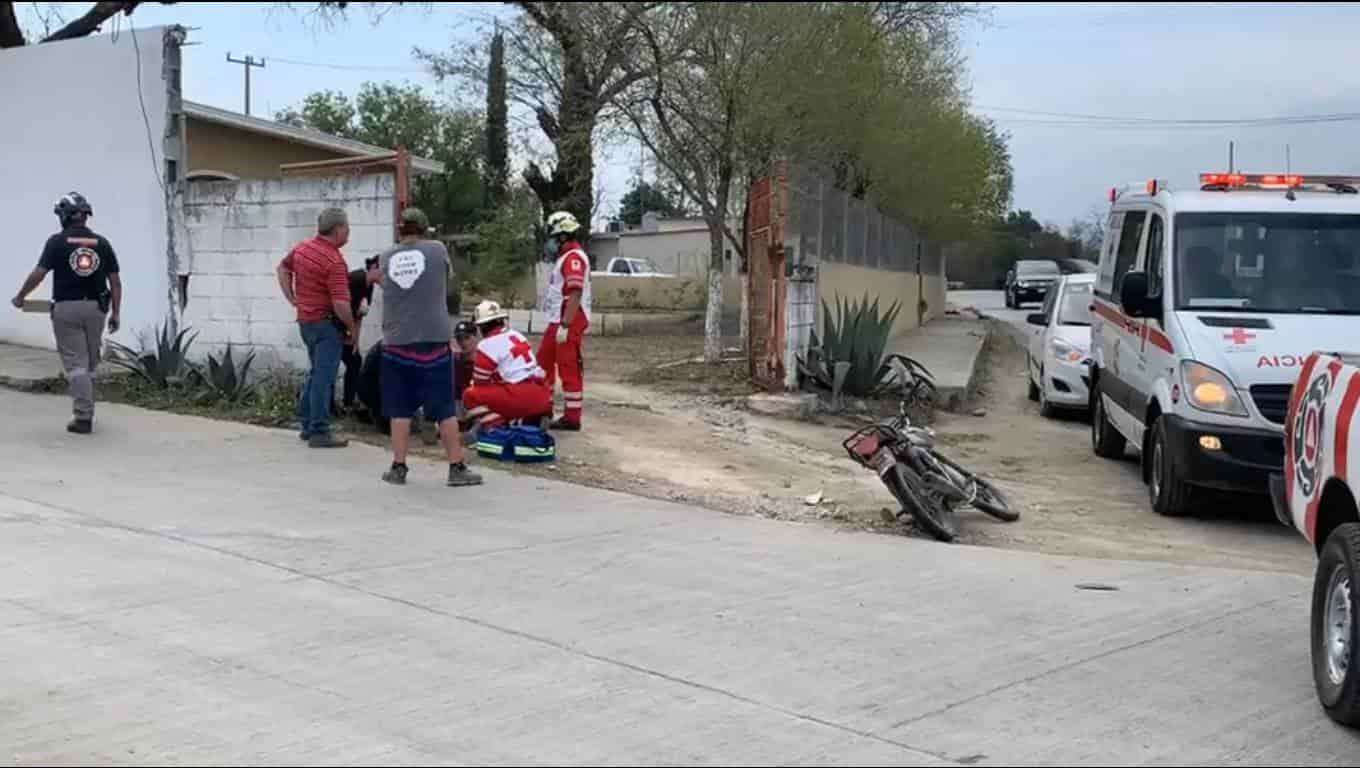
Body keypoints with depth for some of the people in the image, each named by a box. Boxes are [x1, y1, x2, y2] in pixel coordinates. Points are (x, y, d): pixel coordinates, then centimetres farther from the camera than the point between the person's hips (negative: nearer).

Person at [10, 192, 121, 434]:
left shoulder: (57, 241, -6)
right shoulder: (101, 243, 4)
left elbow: (38, 274, -10)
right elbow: (115, 281, 2)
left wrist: (20, 296, 6)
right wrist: (115, 314, 8)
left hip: (66, 308, -3)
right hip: (95, 308, 3)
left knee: (76, 364, -1)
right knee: (90, 364, 16)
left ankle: (83, 417, -8)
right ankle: (85, 411, 25)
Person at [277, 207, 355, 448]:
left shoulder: (301, 248, 3)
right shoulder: (334, 261, -22)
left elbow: (283, 268, 21)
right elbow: (340, 304, -25)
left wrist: (292, 298, 19)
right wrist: (352, 328, -11)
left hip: (305, 320, 9)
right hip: (326, 322, -9)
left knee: (316, 372, 21)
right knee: (324, 377, -4)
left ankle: (308, 424, 27)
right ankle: (319, 432, -2)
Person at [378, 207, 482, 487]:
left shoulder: (387, 257, 3)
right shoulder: (437, 250, -1)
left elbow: (386, 288, 14)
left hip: (397, 342, 2)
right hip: (433, 339, -2)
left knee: (400, 409, 9)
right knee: (445, 408, 4)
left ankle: (398, 467, 10)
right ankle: (457, 467, 6)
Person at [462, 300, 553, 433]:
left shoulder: (487, 345, -5)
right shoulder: (517, 335, 18)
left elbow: (481, 383, 1)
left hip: (521, 397, -7)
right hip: (542, 396, 7)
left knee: (471, 396, 0)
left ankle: (496, 428, -13)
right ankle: (535, 419, 12)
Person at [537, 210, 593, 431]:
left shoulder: (574, 258, -16)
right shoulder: (566, 257, 18)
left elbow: (575, 295, -23)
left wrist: (565, 326, -25)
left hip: (569, 322, -11)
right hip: (557, 321, 11)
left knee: (569, 369, -6)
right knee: (544, 361, 17)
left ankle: (572, 418, -1)